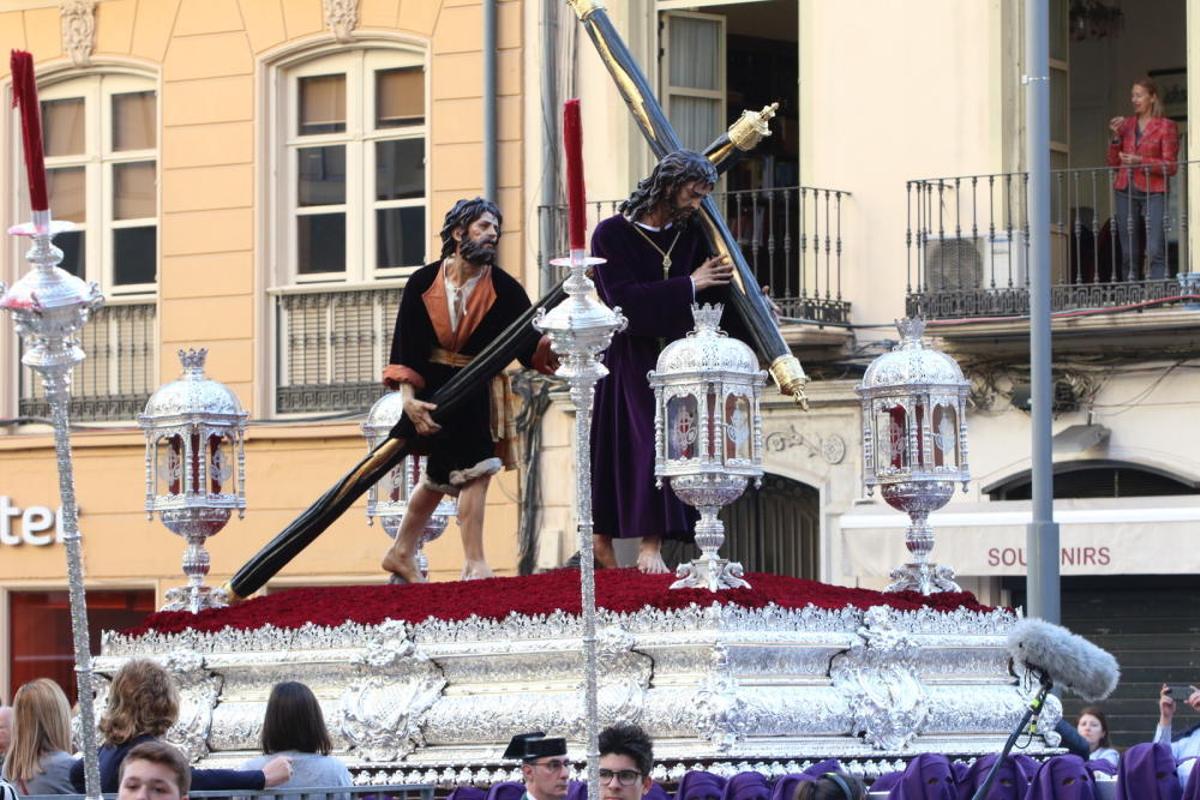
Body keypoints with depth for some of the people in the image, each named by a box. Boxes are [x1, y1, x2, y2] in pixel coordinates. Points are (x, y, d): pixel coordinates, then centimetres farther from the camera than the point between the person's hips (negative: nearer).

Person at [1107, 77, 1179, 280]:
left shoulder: (1166, 127, 1)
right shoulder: (1126, 124, 14)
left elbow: (1171, 166, -3)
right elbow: (1113, 162, 14)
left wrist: (1140, 161, -15)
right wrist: (1116, 136, -1)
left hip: (1152, 193, -5)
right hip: (1126, 192, 5)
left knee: (1155, 251, -16)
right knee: (1129, 253, 2)